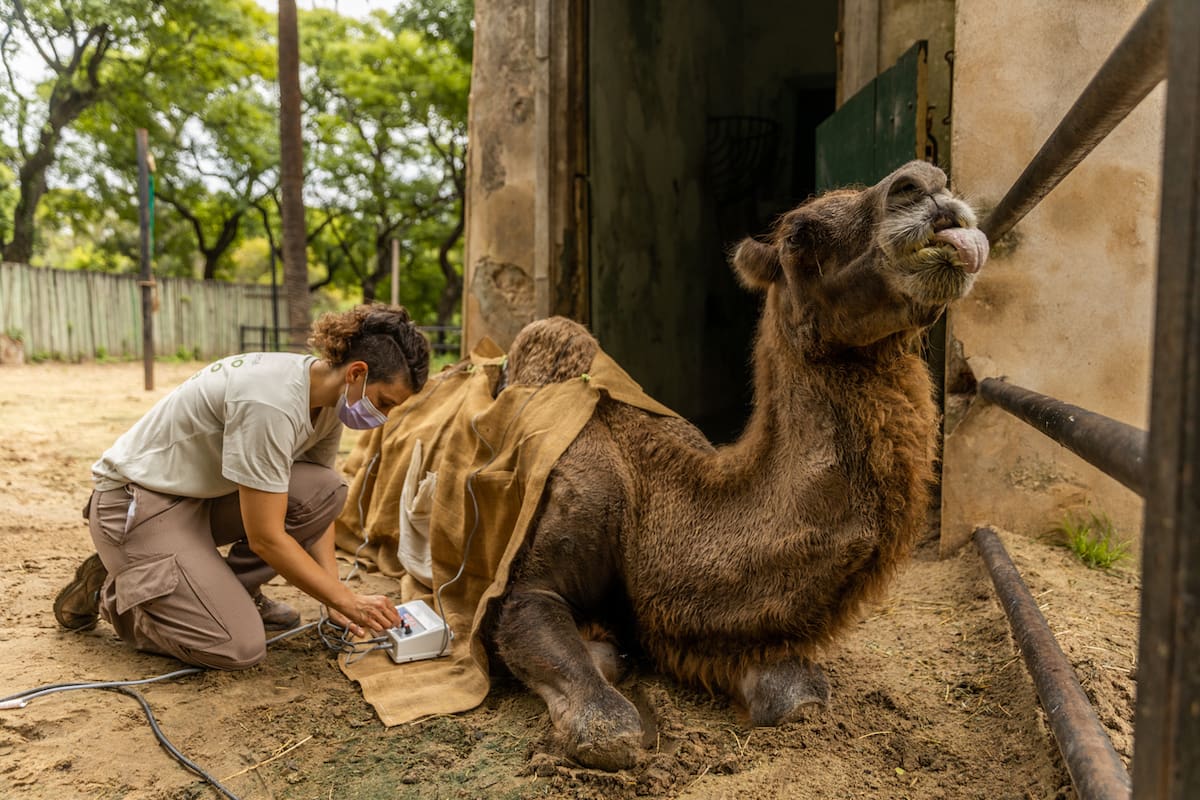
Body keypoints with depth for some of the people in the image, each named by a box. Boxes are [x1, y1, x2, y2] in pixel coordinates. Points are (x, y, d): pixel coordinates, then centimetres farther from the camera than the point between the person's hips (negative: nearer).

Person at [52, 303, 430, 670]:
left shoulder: (329, 397, -6)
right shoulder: (271, 403, -32)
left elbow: (315, 506, 1)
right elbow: (266, 537, -27)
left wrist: (334, 597, -7)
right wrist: (347, 601, -20)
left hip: (205, 495, 8)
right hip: (136, 504, -8)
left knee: (326, 491, -14)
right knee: (239, 647, -17)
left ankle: (228, 590, 6)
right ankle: (109, 592, 7)